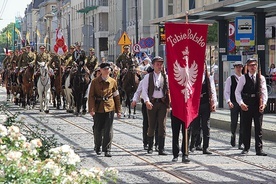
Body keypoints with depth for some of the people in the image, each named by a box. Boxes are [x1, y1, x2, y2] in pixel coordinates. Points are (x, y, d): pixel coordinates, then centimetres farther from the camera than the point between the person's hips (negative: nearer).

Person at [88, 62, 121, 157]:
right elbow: (91, 96, -2)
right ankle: (98, 147, 28)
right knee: (98, 129, 8)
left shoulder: (113, 81, 5)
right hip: (98, 108, 0)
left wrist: (118, 110, 8)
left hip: (109, 108, 0)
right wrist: (91, 109, -12)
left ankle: (107, 150, 0)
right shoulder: (95, 81, 1)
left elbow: (116, 96, 10)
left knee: (108, 130, -5)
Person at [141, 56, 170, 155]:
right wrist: (147, 101, -15)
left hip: (162, 102, 1)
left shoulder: (165, 77, 7)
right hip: (152, 103, -1)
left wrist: (169, 101, -8)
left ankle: (161, 149, -2)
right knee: (151, 126, 6)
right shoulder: (148, 76, 3)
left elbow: (169, 90, 6)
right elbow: (144, 90, -2)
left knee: (162, 126, -4)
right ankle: (150, 147, 20)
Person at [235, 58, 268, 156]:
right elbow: (237, 91, 0)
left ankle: (259, 149, 4)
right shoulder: (243, 78, 2)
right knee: (246, 128, 6)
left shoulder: (261, 78, 6)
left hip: (258, 106, 1)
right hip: (246, 106, -1)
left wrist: (264, 103, -12)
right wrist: (241, 103, -12)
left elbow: (264, 91, 1)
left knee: (258, 128, 1)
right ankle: (246, 148, 16)